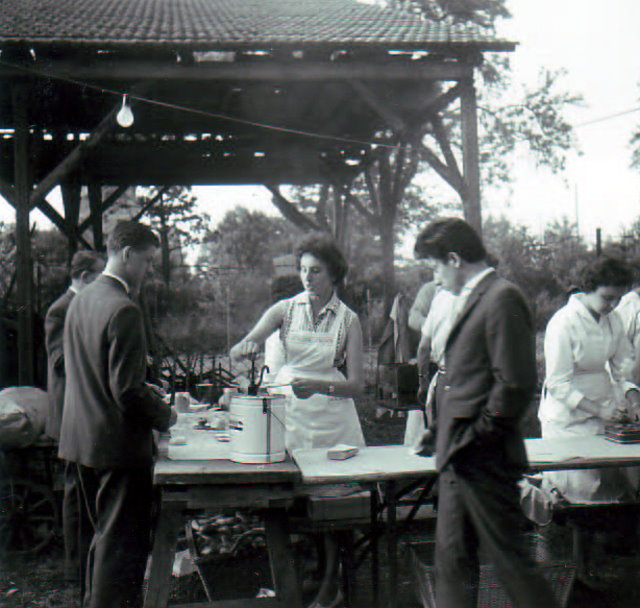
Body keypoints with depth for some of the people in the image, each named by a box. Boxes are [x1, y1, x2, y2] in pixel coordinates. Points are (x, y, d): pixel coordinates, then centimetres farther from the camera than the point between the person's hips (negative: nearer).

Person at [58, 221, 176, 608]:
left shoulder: (80, 301, 8)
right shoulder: (124, 310, -21)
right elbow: (128, 391, -23)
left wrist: (149, 393, 16)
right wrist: (164, 416, -7)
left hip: (83, 440, 9)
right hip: (120, 444, -9)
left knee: (104, 536, 23)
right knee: (123, 543, 1)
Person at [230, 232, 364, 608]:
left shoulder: (348, 319, -2)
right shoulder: (286, 309, 3)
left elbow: (356, 384, -7)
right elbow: (237, 352, -2)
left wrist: (317, 385, -23)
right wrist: (248, 347, -25)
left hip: (331, 413, -1)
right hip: (288, 409, 1)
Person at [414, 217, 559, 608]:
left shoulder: (502, 298, -15)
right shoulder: (471, 300, 16)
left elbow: (516, 383, -20)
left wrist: (475, 439, -16)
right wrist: (443, 432, 16)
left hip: (486, 460, -10)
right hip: (459, 459, 10)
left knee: (508, 559, 0)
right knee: (452, 558, 14)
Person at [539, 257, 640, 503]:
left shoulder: (612, 319, 5)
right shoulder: (563, 323, -15)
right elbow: (558, 384, -15)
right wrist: (597, 409, -20)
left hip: (605, 414, 6)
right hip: (567, 418, -6)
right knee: (580, 486, -11)